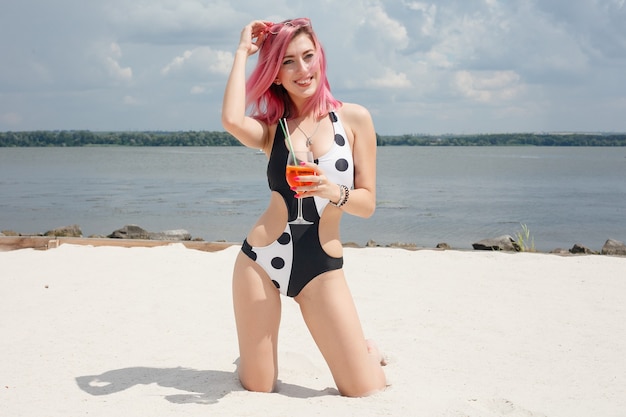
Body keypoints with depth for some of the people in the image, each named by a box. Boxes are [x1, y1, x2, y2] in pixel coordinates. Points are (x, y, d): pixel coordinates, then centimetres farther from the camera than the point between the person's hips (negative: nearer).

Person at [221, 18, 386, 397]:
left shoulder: (355, 118, 1)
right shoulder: (271, 128, 4)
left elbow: (367, 203, 0)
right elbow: (232, 120, -21)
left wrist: (334, 191, -22)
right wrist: (243, 51, -7)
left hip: (322, 268, -1)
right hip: (261, 260, 1)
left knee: (366, 392, -5)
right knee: (258, 388, 5)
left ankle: (366, 351, 30)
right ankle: (255, 357, 40)